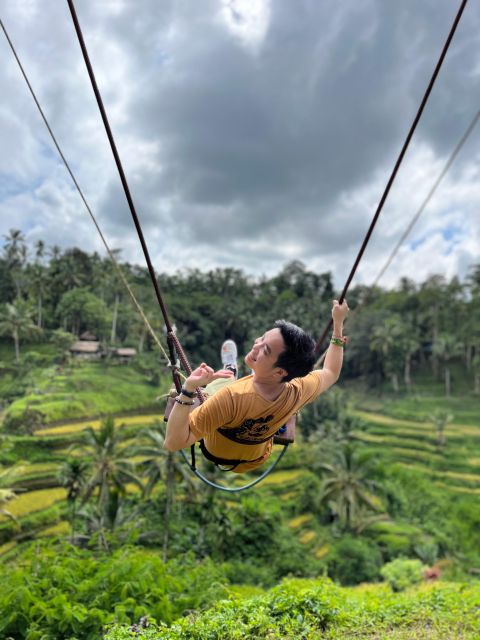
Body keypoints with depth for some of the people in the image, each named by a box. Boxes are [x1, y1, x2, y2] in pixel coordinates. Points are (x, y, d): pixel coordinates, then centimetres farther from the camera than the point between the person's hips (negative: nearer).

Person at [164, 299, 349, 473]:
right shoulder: (299, 391, -34)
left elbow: (172, 443, -46)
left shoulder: (231, 397, -49)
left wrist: (188, 389, -51)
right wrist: (338, 324, -11)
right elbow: (331, 373, -11)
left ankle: (228, 371, 52)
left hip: (215, 453, -2)